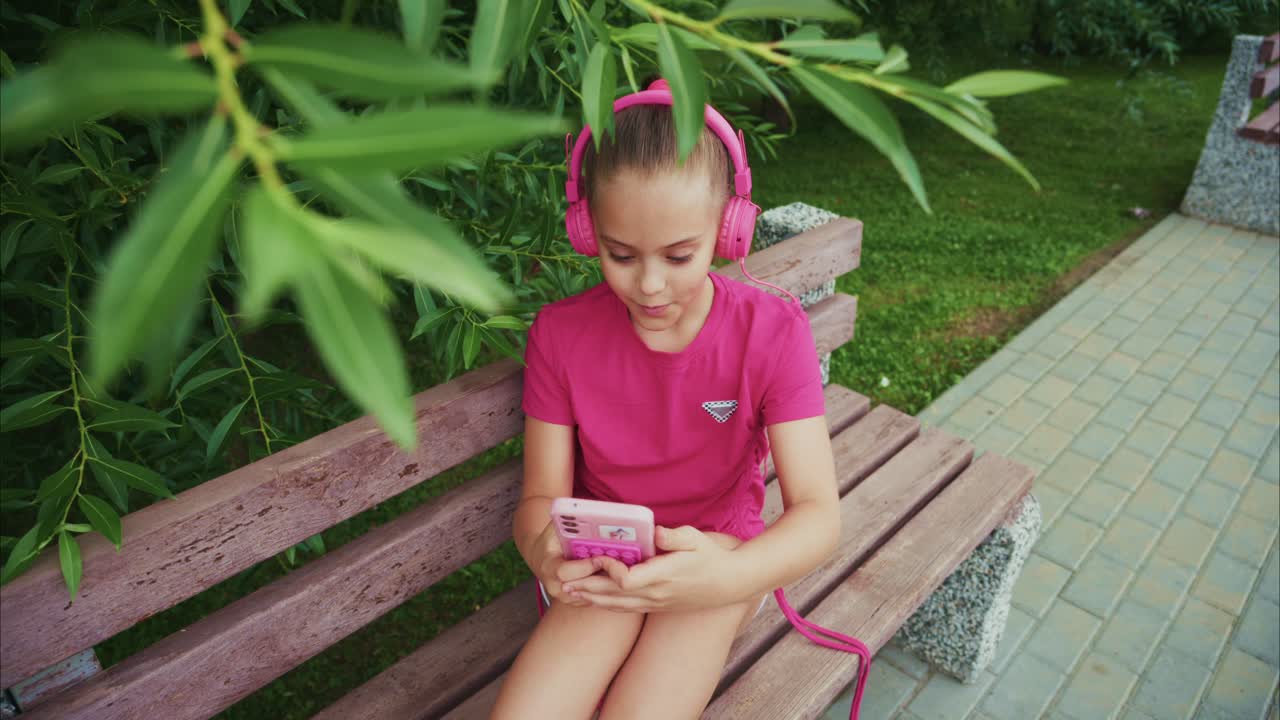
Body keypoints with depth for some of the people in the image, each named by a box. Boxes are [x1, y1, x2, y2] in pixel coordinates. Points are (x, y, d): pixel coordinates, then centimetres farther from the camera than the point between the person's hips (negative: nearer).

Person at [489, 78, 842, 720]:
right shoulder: (559, 333, -10)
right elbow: (542, 495, -8)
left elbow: (818, 512, -20)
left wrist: (727, 578, -42)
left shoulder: (771, 332, -15)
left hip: (718, 555, -1)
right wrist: (542, 547, -34)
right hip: (603, 563, 2)